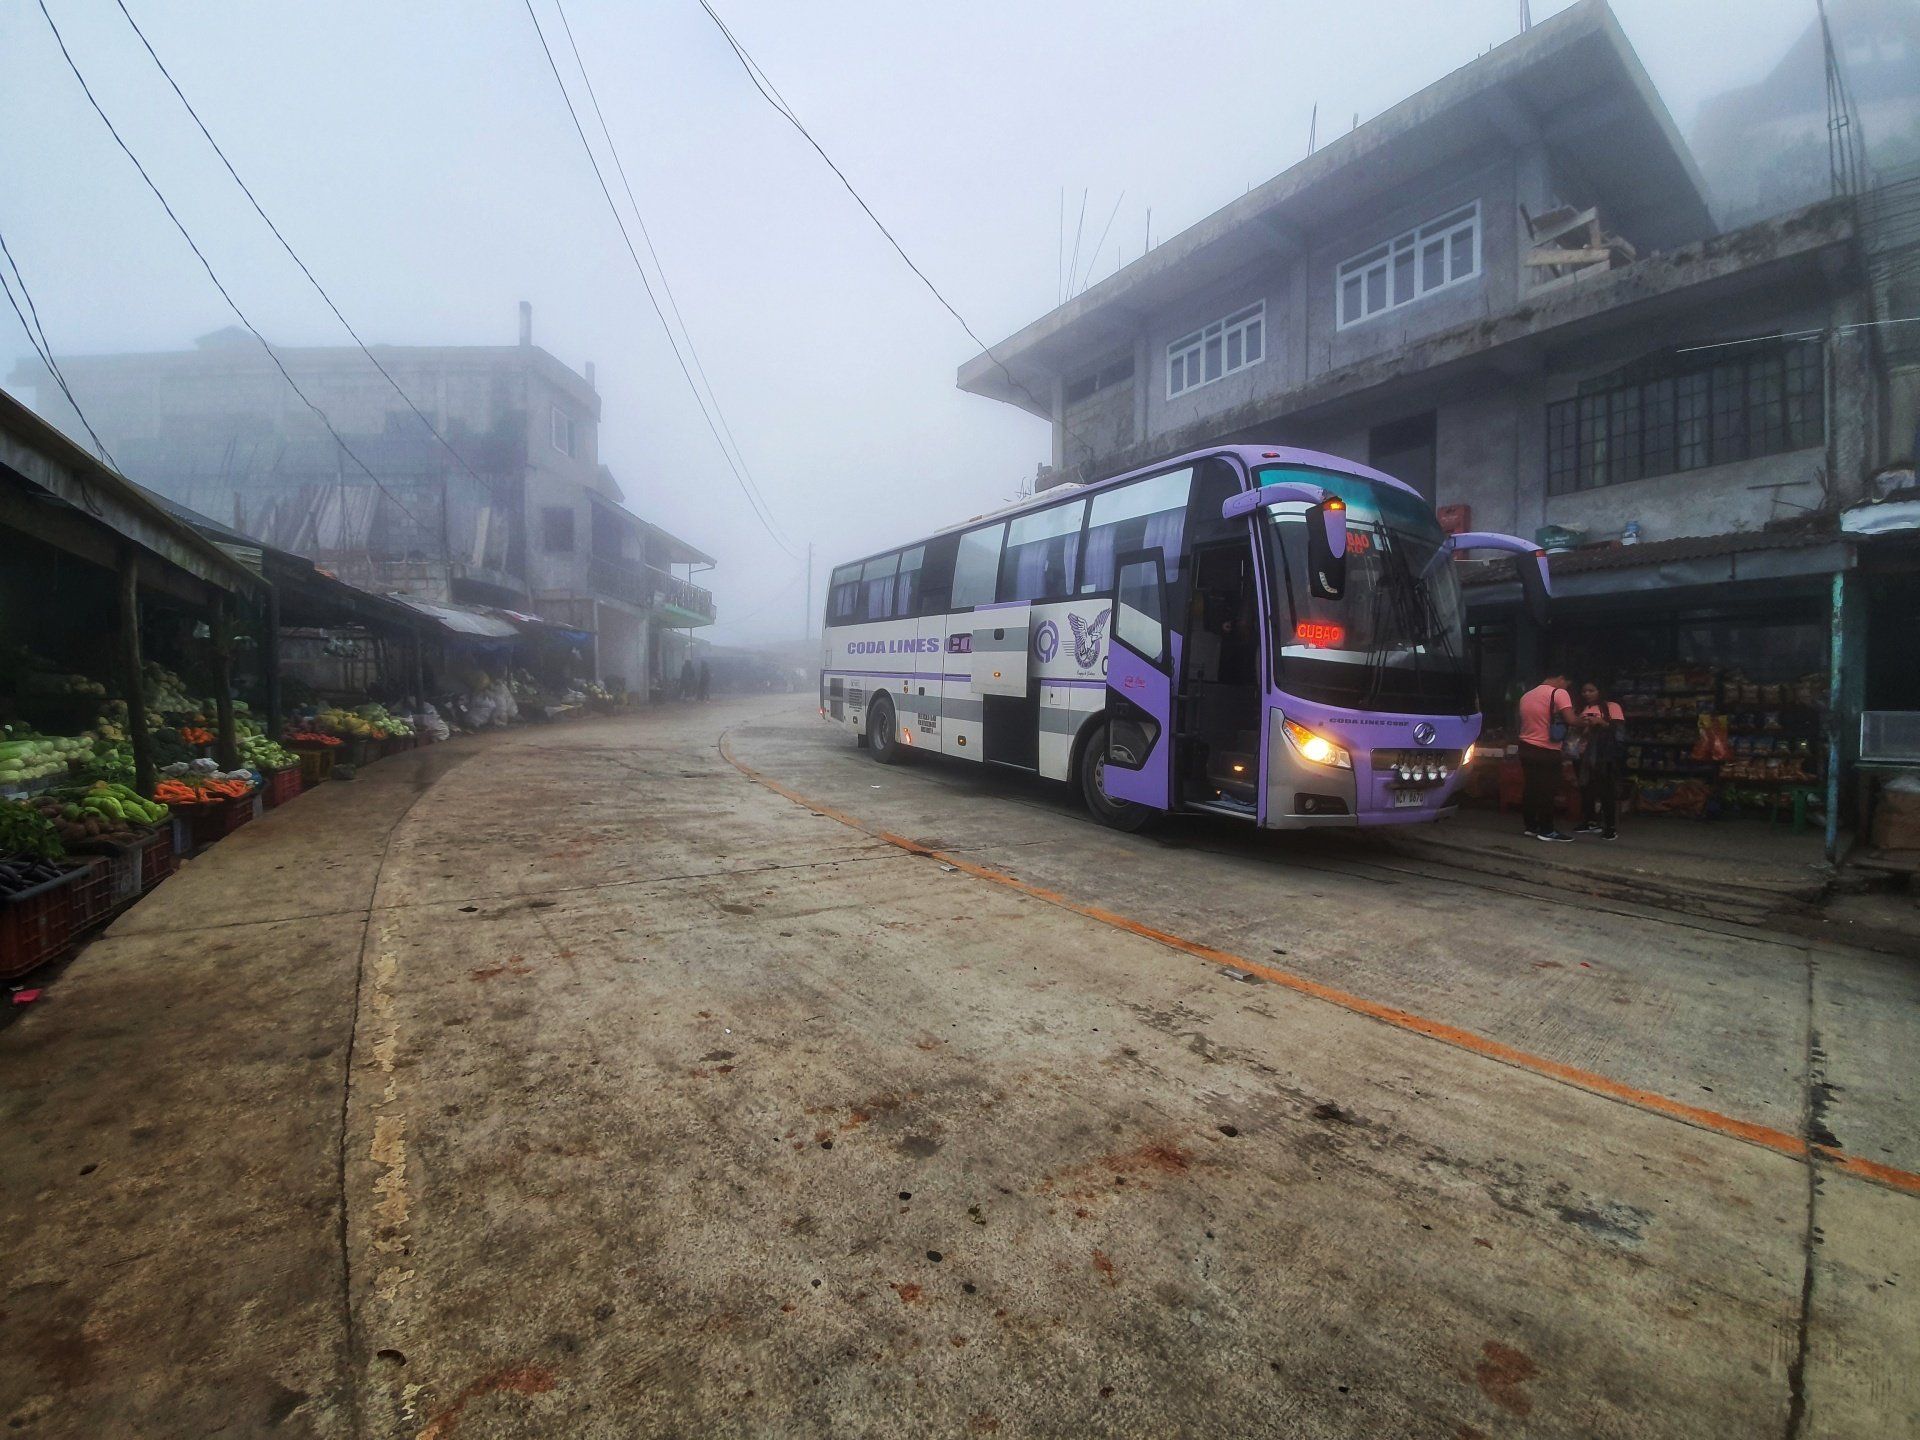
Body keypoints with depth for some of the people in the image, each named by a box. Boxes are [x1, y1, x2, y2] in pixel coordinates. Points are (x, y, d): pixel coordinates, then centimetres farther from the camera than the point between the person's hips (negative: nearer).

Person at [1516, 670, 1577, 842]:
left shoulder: (1527, 695, 13)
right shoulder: (1559, 693, -10)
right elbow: (1571, 720, -20)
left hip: (1526, 747, 7)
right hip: (1547, 751, -7)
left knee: (1529, 788, 12)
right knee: (1547, 791, 0)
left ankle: (1531, 826, 19)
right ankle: (1547, 831, 5)